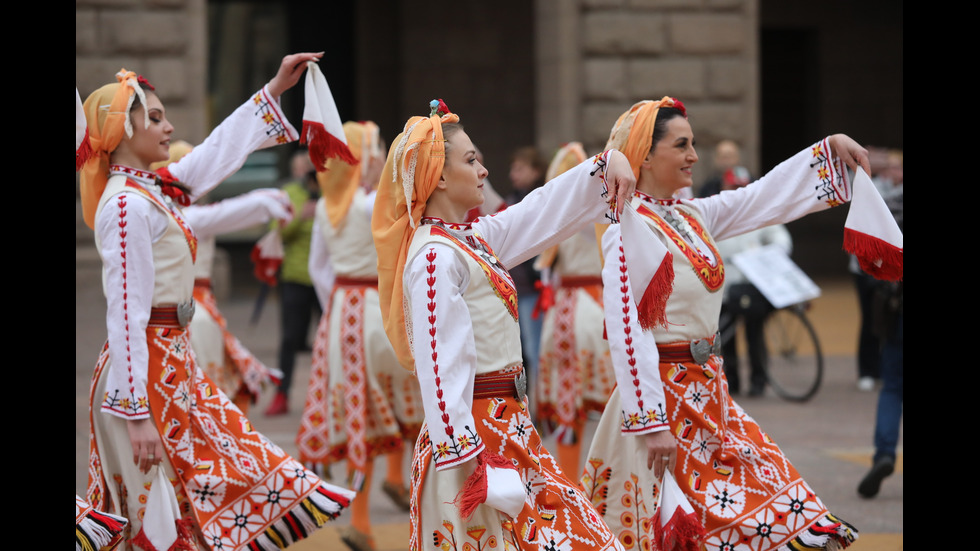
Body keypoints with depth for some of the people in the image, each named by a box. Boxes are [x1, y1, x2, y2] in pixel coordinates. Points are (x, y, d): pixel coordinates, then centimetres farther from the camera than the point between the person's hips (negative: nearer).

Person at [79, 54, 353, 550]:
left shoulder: (152, 190, 9)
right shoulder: (127, 206, -17)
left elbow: (219, 151, 24)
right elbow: (126, 313, -21)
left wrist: (275, 89, 28)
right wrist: (137, 413, -24)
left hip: (173, 364, 9)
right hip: (148, 373, -9)